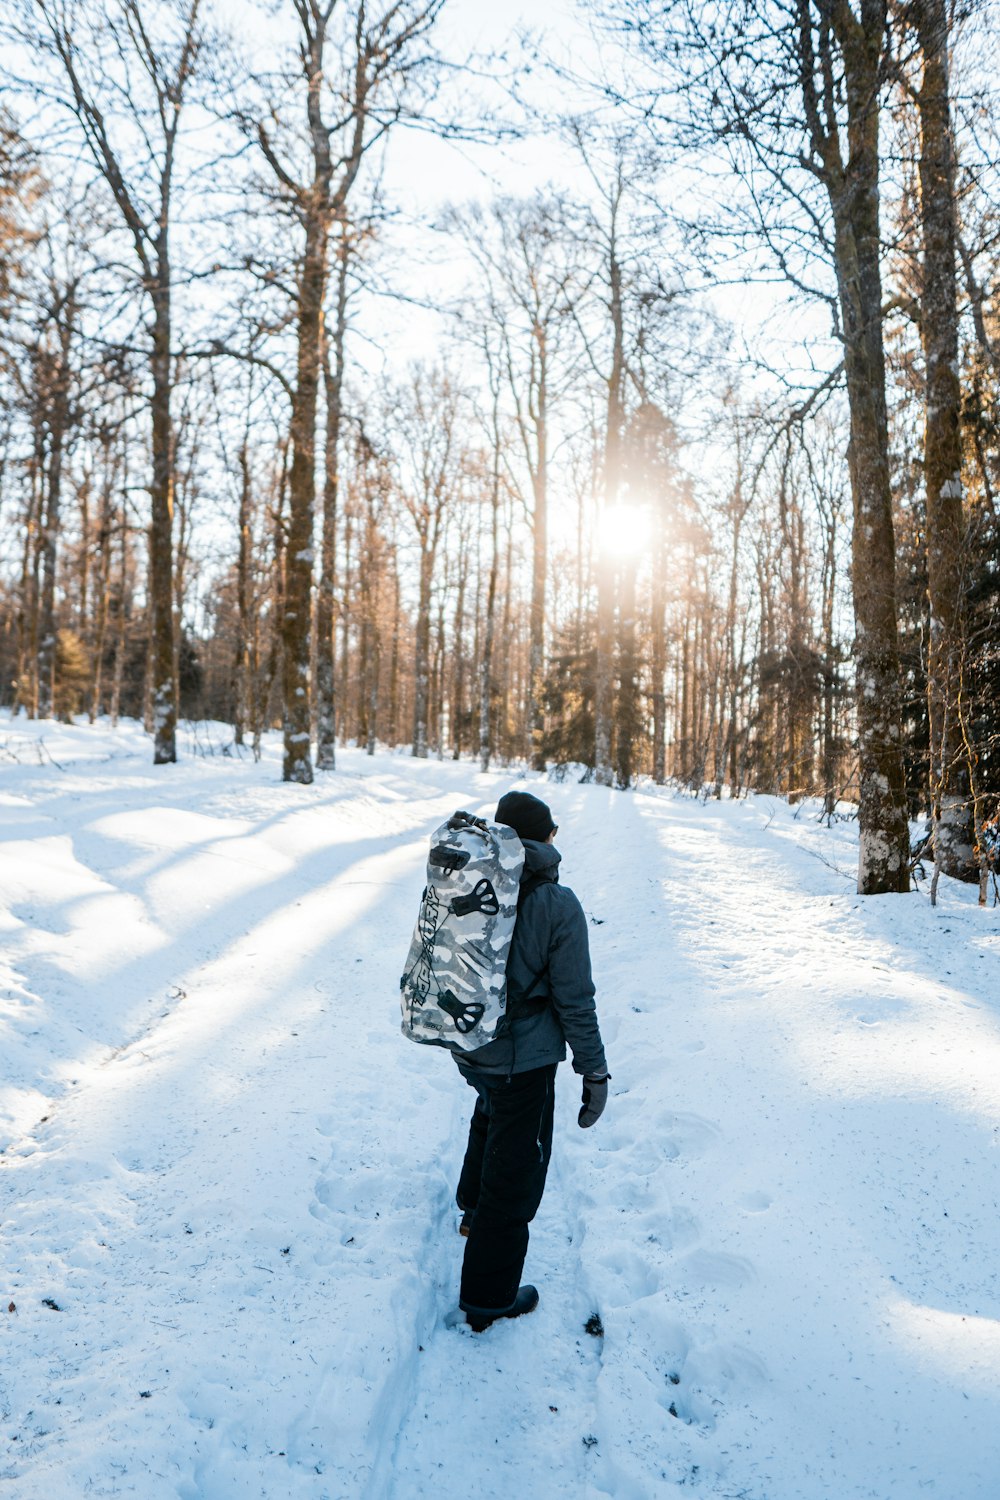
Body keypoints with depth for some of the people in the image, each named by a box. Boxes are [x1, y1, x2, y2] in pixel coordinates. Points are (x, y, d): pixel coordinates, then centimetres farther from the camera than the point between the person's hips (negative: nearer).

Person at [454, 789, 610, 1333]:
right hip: (523, 1059, -6)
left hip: (467, 1047, 6)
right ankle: (488, 1297, 23)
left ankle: (474, 1208, 54)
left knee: (490, 1115, 34)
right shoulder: (557, 907, -20)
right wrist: (594, 1071, -3)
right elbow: (575, 1001, -15)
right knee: (516, 1167, 9)